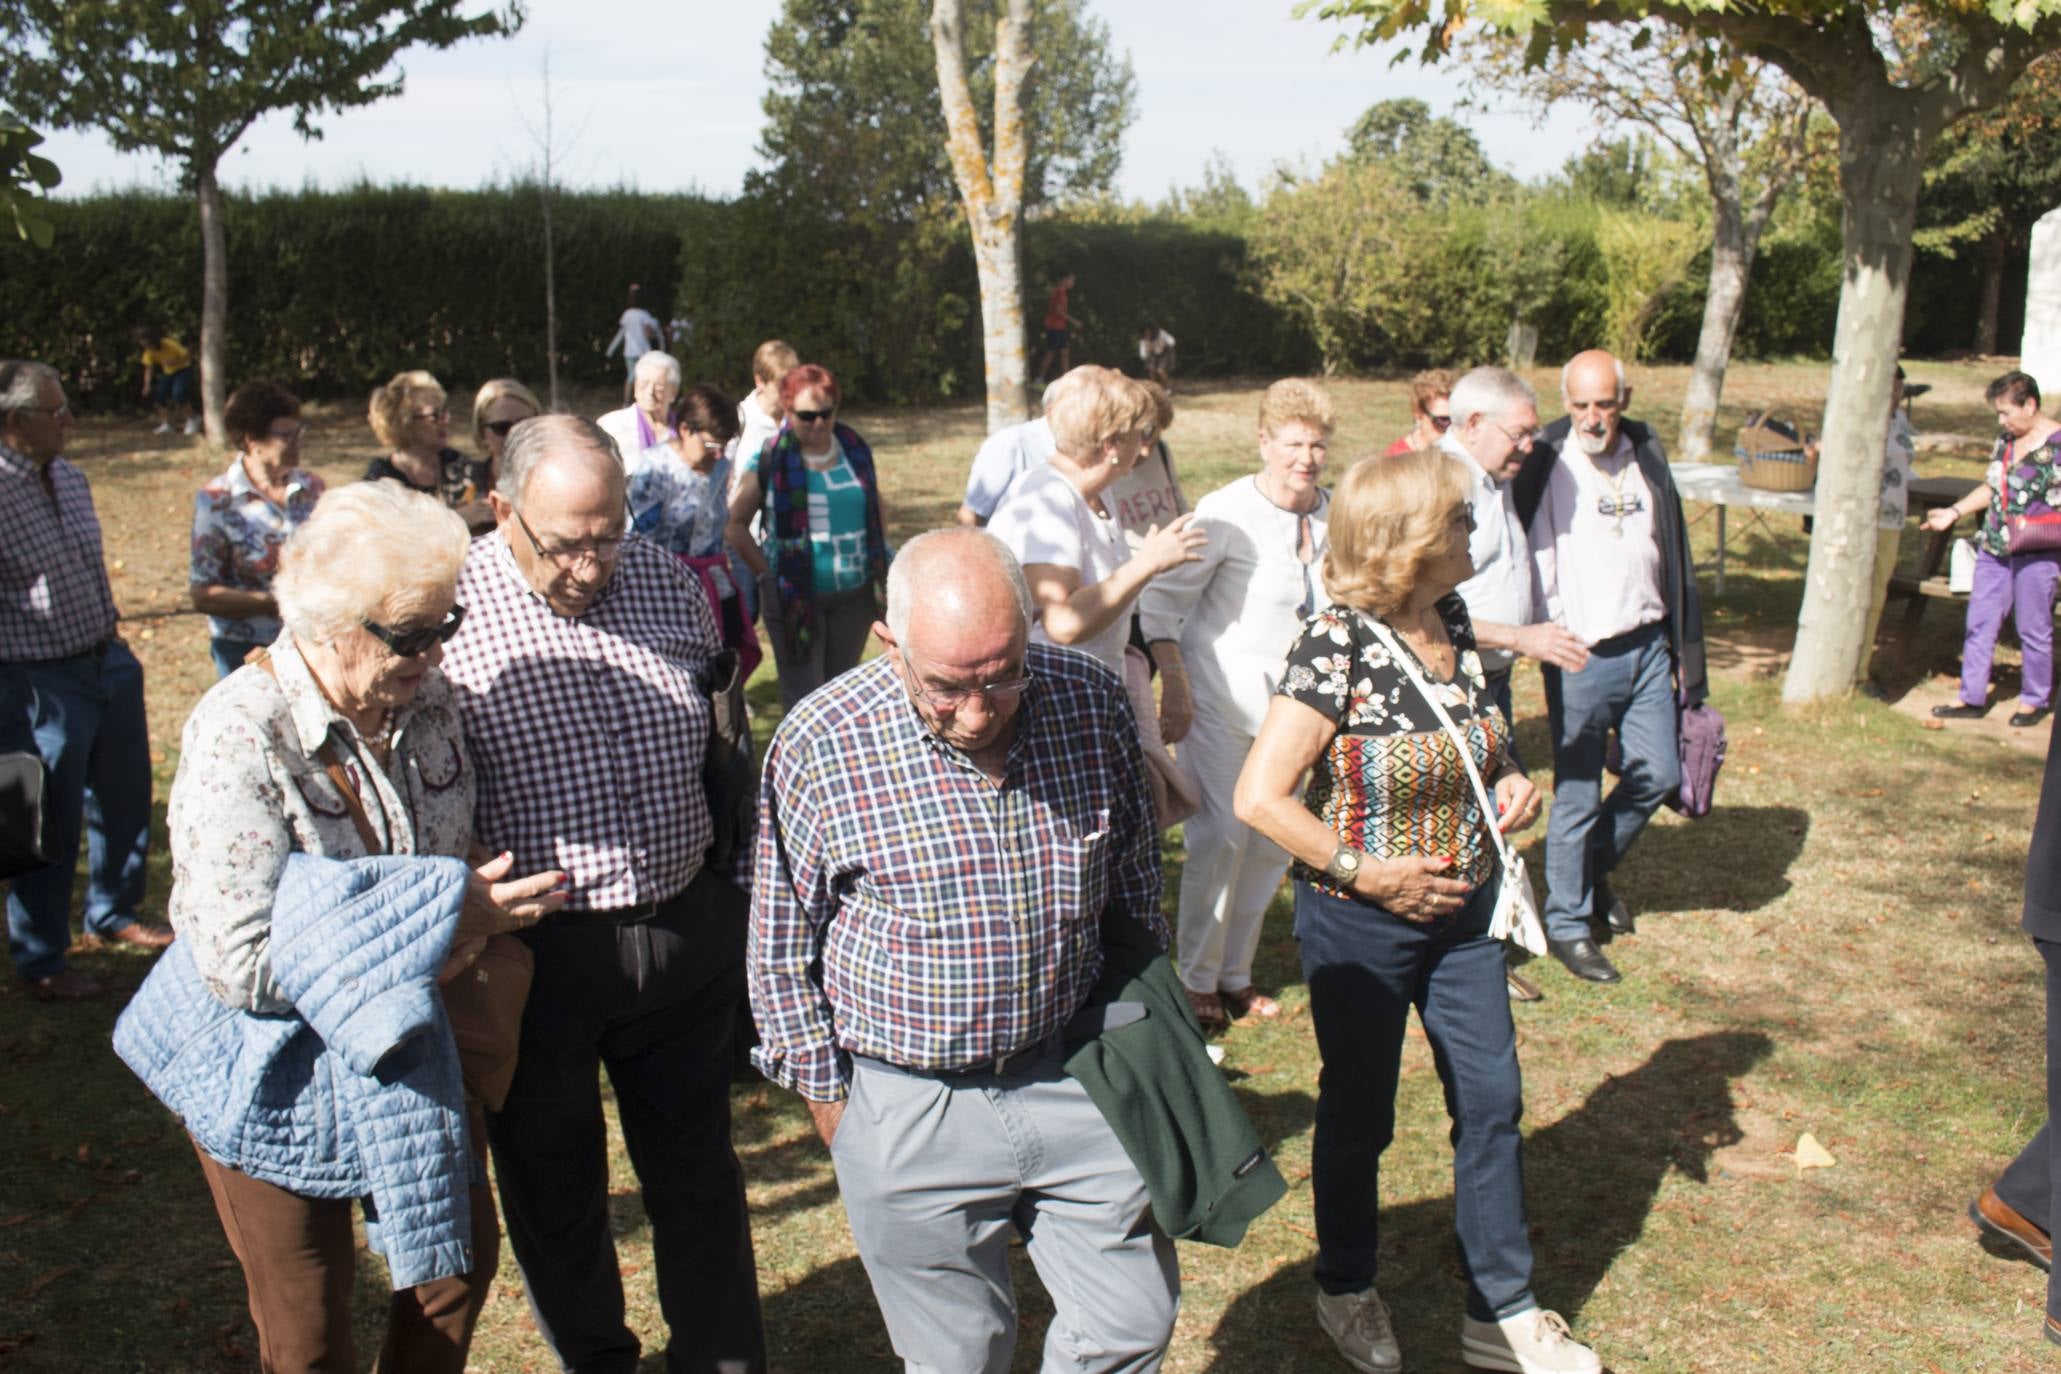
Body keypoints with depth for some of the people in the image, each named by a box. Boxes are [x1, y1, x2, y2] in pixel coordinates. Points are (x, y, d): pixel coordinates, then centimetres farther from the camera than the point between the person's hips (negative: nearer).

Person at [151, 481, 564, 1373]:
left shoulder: (424, 698, -8)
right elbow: (241, 965, -30)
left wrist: (486, 904, -5)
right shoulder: (239, 739, -27)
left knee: (463, 1257, 19)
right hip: (277, 1074, -5)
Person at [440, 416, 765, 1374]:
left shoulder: (667, 584, 1)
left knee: (699, 1176, 16)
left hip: (684, 935, 3)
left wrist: (737, 904, 15)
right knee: (553, 1188, 17)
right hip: (535, 954, -3)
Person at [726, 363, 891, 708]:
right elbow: (736, 523, -2)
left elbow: (877, 512, 18)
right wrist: (766, 575, -8)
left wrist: (881, 568, 9)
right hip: (796, 597, -3)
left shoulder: (857, 451, 6)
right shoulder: (768, 460, -5)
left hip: (855, 594, 4)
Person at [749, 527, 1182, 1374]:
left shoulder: (1093, 703, -9)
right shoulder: (819, 748, -17)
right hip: (912, 1112, -2)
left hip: (1076, 1079, 3)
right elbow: (782, 945, -3)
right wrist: (824, 1092, 2)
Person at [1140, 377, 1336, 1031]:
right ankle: (1196, 980, 13)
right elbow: (1162, 597, -13)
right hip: (1222, 702, -6)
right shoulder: (1228, 513, -14)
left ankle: (1236, 973, 26)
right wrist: (1173, 683, -18)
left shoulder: (1334, 517, 2)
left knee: (1275, 843, 10)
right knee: (1219, 838, -4)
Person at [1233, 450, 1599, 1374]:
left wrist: (1509, 779, -5)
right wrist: (1366, 873, -21)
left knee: (1491, 1102, 13)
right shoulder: (1338, 646, -23)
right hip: (1360, 922, -6)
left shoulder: (1452, 621, -2)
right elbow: (1258, 797, -25)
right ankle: (1347, 1291, 37)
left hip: (1464, 911, 7)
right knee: (1359, 1115, 13)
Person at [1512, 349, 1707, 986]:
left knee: (1658, 773, 10)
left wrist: (1684, 646, 11)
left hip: (1648, 645, 5)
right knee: (1578, 794, 2)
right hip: (1582, 656, -5)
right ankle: (1567, 924, 17)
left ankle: (1596, 864, 36)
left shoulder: (1646, 453, 7)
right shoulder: (1547, 462, -9)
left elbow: (1673, 551, 12)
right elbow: (1534, 557, -9)